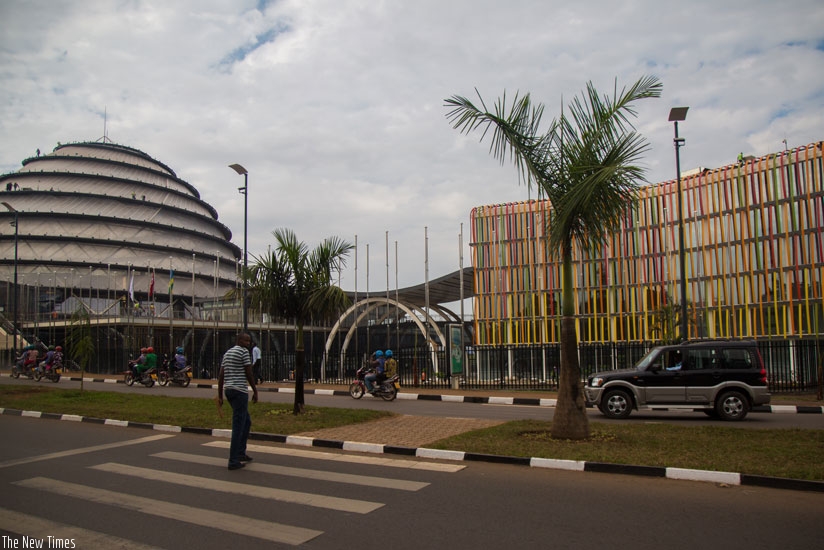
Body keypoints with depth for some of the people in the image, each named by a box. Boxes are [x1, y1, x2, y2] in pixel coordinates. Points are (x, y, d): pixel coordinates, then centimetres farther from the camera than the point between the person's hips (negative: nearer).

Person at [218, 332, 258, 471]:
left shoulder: (227, 353, 18)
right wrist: (255, 391, -2)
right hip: (240, 391, -9)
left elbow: (221, 376, 14)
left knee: (247, 421, 20)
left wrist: (220, 396, 14)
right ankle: (233, 461, -3)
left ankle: (241, 453, 25)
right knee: (238, 426, -5)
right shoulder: (244, 352, -7)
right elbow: (249, 374, -10)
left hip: (228, 390, 9)